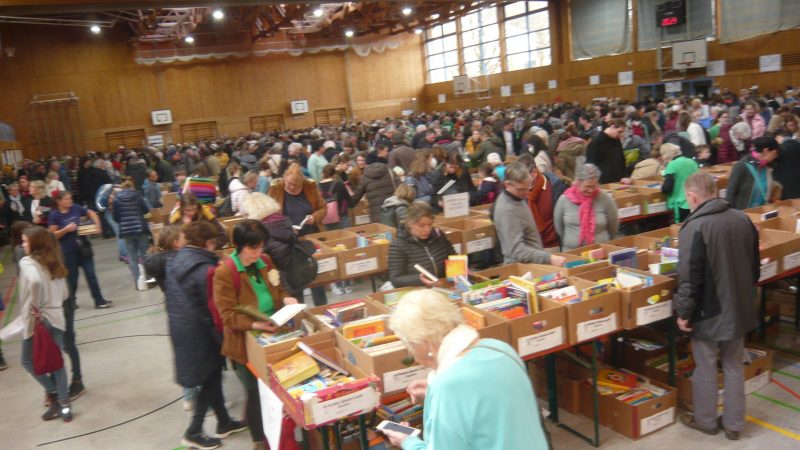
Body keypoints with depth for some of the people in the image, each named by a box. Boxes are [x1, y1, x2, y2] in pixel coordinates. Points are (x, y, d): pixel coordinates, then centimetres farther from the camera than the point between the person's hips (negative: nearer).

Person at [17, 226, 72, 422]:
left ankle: (53, 394, 8)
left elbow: (34, 280, -31)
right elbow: (64, 294, 11)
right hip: (56, 319, 6)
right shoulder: (55, 263, 10)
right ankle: (64, 404, 10)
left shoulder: (27, 262, -9)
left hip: (37, 320, -6)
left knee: (29, 361, 14)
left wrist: (33, 307, -22)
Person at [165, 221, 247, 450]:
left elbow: (172, 297, 12)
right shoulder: (205, 269, -22)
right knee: (210, 378, 8)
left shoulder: (175, 261, 3)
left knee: (212, 375, 19)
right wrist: (221, 338, -8)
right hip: (200, 332, -8)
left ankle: (224, 422, 32)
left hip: (180, 327, 8)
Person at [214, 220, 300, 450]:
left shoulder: (265, 263, 2)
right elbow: (227, 315, -18)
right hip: (245, 343, -5)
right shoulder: (224, 273, -17)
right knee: (256, 393, 9)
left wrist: (285, 300, -6)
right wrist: (254, 324, -32)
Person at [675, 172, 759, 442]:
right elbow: (755, 267, 11)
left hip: (708, 312, -6)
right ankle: (733, 424, 30)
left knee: (705, 370, 12)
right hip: (739, 308, 6)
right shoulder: (743, 219, 0)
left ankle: (705, 421, 28)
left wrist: (683, 312, -11)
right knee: (734, 368, 18)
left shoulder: (695, 227, -22)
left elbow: (689, 277, -22)